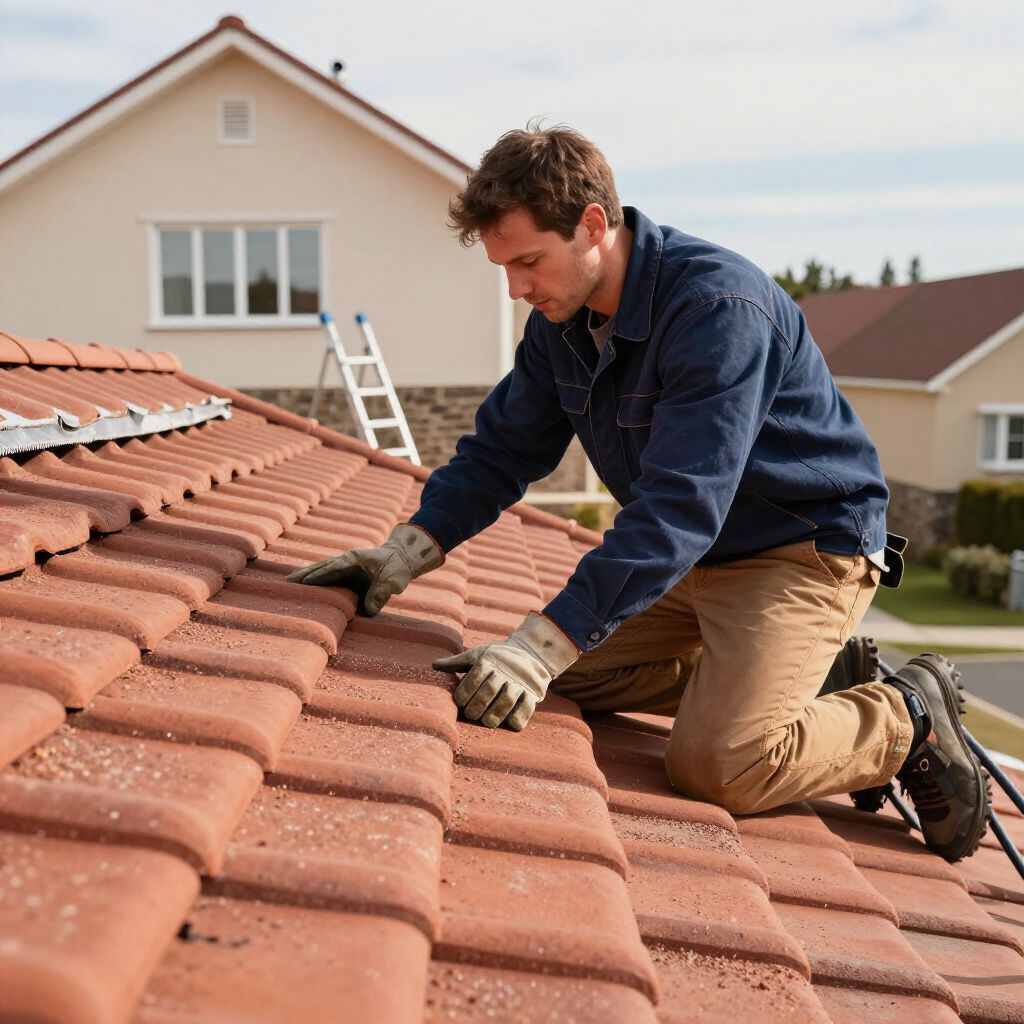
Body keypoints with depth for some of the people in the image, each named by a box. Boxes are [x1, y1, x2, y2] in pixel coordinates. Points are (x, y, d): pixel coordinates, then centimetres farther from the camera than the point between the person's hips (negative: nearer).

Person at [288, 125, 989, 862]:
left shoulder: (718, 308, -29)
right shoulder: (561, 319, -2)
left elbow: (680, 505, -36)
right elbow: (503, 448, 7)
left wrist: (541, 646, -41)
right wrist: (410, 550, -9)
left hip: (807, 546, -9)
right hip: (697, 551, 9)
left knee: (718, 761, -25)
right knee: (576, 675, 7)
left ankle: (910, 721, 4)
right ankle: (820, 679, 13)